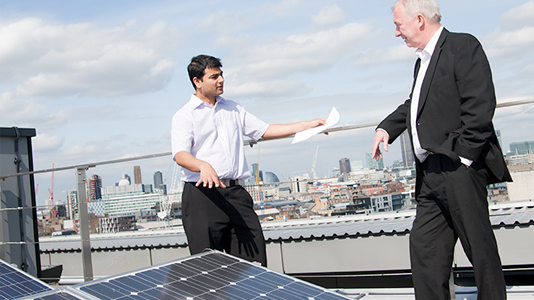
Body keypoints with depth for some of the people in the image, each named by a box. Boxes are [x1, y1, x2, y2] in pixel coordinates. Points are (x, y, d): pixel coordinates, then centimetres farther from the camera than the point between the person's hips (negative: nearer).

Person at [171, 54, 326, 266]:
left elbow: (263, 130, 23)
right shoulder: (184, 116, 2)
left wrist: (306, 125, 15)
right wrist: (203, 166, -34)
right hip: (202, 195, -5)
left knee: (255, 262, -1)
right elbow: (180, 154, -12)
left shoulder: (232, 109, 21)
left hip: (236, 194, 5)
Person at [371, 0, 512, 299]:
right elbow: (413, 106, 30)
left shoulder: (463, 46, -8)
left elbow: (480, 106, -16)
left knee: (481, 248, 1)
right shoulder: (423, 61, 20)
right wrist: (386, 128, 13)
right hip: (431, 174, 9)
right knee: (423, 244, 8)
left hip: (459, 170, -9)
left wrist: (463, 156, -19)